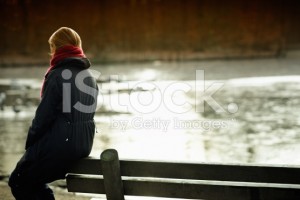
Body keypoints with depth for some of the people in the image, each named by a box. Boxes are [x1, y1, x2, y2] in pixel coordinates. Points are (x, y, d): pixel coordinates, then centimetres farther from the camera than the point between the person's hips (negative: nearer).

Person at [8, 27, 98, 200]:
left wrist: (30, 142, 1)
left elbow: (44, 115, -14)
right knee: (34, 180, 25)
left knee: (18, 182, 10)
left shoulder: (57, 75, -13)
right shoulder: (90, 77, 11)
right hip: (84, 145, 8)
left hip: (58, 144, -8)